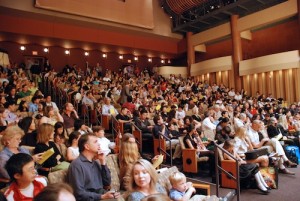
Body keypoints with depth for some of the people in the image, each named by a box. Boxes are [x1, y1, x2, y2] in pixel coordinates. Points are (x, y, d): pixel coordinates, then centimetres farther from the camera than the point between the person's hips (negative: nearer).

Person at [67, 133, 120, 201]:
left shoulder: (96, 162, 11)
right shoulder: (77, 164, -12)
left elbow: (107, 183, 8)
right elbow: (79, 194, -17)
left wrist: (103, 162, -1)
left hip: (100, 195, 7)